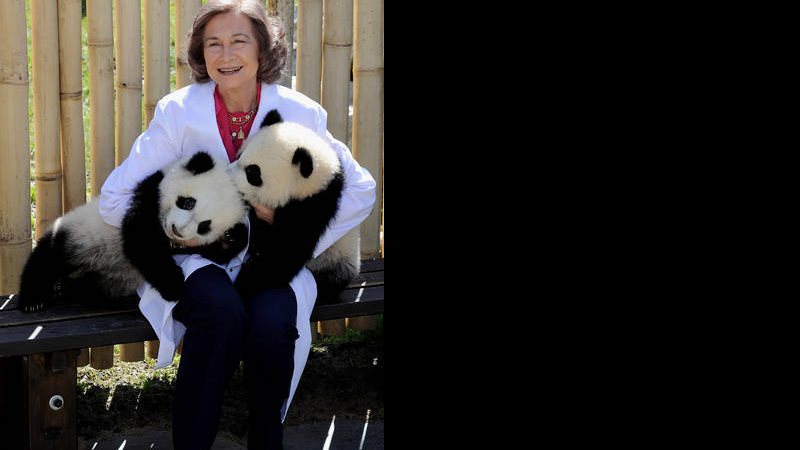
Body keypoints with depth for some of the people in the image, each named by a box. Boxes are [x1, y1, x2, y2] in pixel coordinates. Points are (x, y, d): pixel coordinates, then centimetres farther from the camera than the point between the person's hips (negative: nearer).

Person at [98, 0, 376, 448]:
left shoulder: (299, 113, -2)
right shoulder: (179, 112, -4)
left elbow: (361, 190, 6)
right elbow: (115, 199, -4)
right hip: (195, 260, -1)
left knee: (273, 322, -33)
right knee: (223, 310, -36)